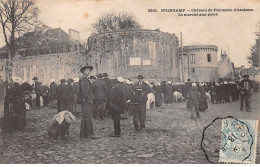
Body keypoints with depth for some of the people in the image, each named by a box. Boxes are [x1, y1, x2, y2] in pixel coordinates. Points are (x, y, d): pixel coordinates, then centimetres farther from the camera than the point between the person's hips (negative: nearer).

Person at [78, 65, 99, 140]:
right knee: (88, 117, -10)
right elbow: (84, 90, -19)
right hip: (85, 100, -10)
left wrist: (90, 99, 16)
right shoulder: (83, 79, -11)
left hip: (87, 101, 10)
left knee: (84, 118, 9)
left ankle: (83, 135, 12)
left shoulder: (86, 79, 21)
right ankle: (90, 134, -10)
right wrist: (89, 99, -15)